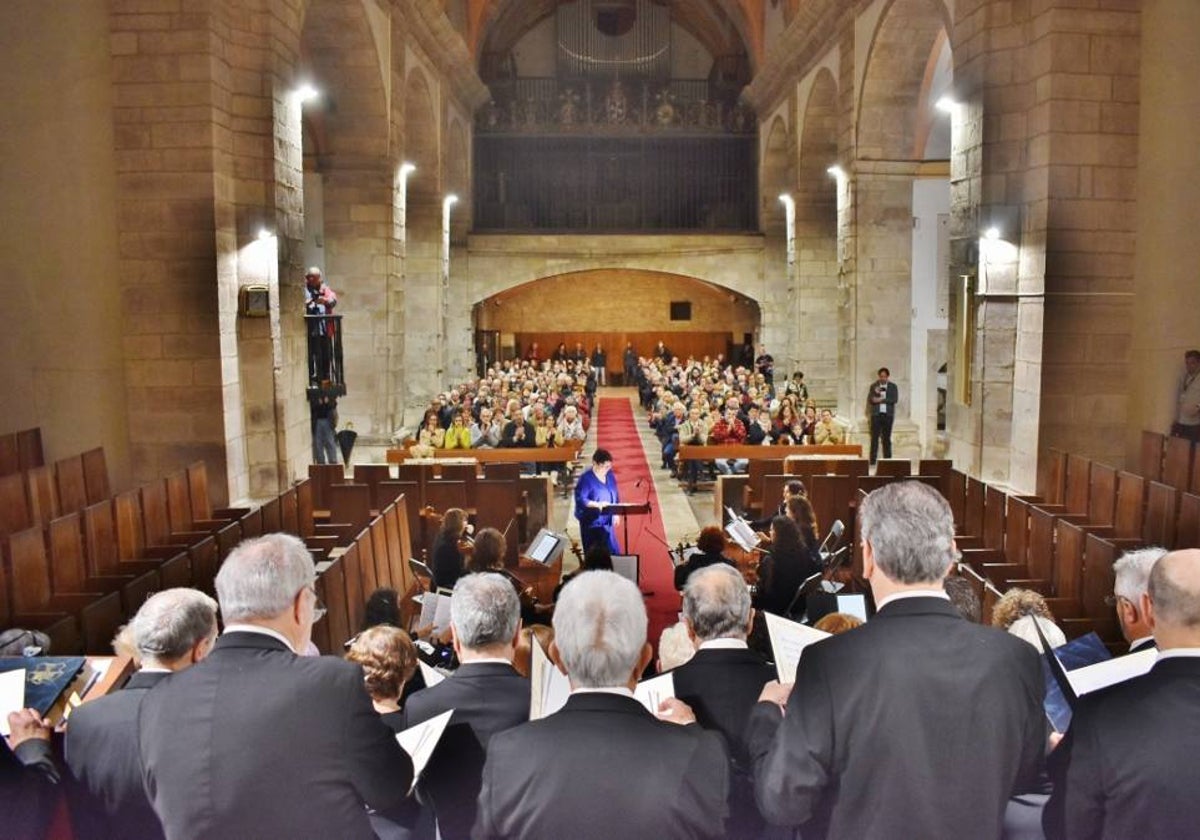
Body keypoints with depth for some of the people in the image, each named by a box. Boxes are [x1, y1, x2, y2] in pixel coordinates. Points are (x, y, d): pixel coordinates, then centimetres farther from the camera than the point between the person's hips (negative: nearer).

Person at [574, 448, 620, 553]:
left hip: (607, 521, 7)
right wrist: (597, 504, -33)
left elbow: (616, 495, 16)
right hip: (592, 522, -7)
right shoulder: (586, 478, -15)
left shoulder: (610, 476, 6)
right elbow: (580, 499, -21)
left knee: (612, 552, 11)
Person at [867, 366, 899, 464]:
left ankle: (887, 459, 7)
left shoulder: (893, 386, 7)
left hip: (888, 415, 0)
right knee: (875, 437, -5)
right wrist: (875, 393, -15)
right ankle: (873, 459, -5)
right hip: (876, 414, 0)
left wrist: (882, 400, -13)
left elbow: (895, 399, -5)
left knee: (886, 438, 3)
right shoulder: (874, 386, 9)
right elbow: (869, 399, 3)